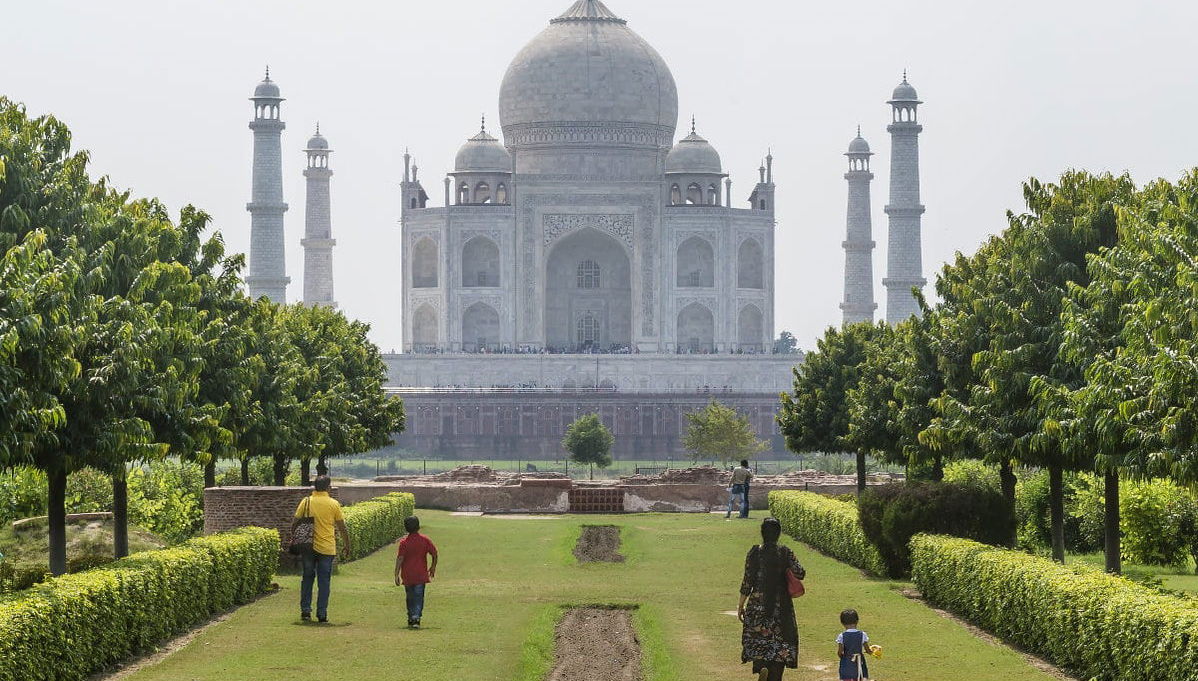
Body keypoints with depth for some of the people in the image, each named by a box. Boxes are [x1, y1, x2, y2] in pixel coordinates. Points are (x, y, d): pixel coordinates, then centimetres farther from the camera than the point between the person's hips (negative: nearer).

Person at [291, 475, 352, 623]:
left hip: (308, 547, 1)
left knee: (307, 579, 13)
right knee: (324, 581, 4)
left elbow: (294, 524, 1)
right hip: (327, 548, -1)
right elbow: (342, 528, 2)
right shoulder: (333, 504, -3)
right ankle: (322, 614, 3)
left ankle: (305, 611, 8)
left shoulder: (306, 502, -1)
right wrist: (346, 545, 15)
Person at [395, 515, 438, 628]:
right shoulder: (425, 540, -3)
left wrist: (396, 575, -10)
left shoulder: (403, 542, -8)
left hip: (407, 575, 0)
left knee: (410, 598, 15)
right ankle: (416, 618, -18)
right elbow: (434, 553, 0)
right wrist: (433, 567, 16)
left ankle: (411, 619, 23)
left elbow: (400, 559, -12)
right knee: (419, 597, -1)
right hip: (421, 574, 0)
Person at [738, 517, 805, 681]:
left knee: (757, 637, 11)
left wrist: (741, 606, 3)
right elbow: (800, 573, -13)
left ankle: (761, 667, -14)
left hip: (757, 602, 0)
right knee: (780, 640, 9)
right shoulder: (785, 552, -6)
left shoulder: (754, 552, -6)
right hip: (781, 604, 0)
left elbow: (747, 581, -4)